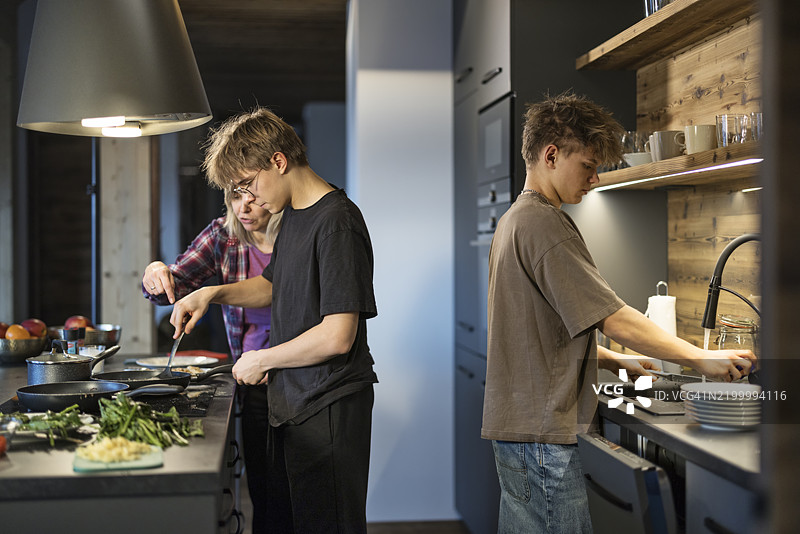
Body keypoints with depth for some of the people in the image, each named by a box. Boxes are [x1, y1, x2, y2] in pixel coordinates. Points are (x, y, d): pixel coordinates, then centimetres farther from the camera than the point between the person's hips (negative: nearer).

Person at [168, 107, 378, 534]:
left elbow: (338, 336, -22)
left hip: (331, 409, -9)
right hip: (292, 402, 9)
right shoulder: (292, 215, 10)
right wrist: (212, 294, 10)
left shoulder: (336, 222, -19)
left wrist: (262, 359, -9)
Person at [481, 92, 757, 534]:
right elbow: (614, 319, -19)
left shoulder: (514, 219, 16)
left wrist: (614, 360, 17)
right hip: (540, 431, -10)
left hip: (514, 421, 10)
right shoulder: (545, 223, -16)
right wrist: (700, 359, -12)